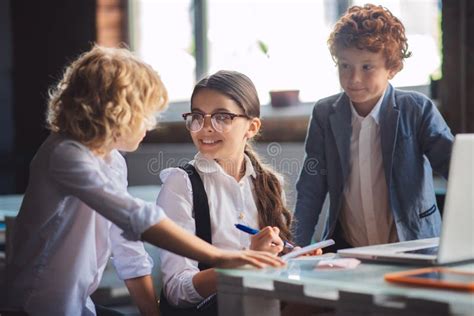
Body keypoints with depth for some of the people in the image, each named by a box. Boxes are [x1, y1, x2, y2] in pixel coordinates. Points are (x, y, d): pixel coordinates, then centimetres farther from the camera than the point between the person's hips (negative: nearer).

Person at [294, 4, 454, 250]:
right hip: (346, 253, 2)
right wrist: (296, 248, -8)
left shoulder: (418, 110, -3)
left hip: (413, 249, -1)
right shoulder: (325, 114, 3)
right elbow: (311, 191, 4)